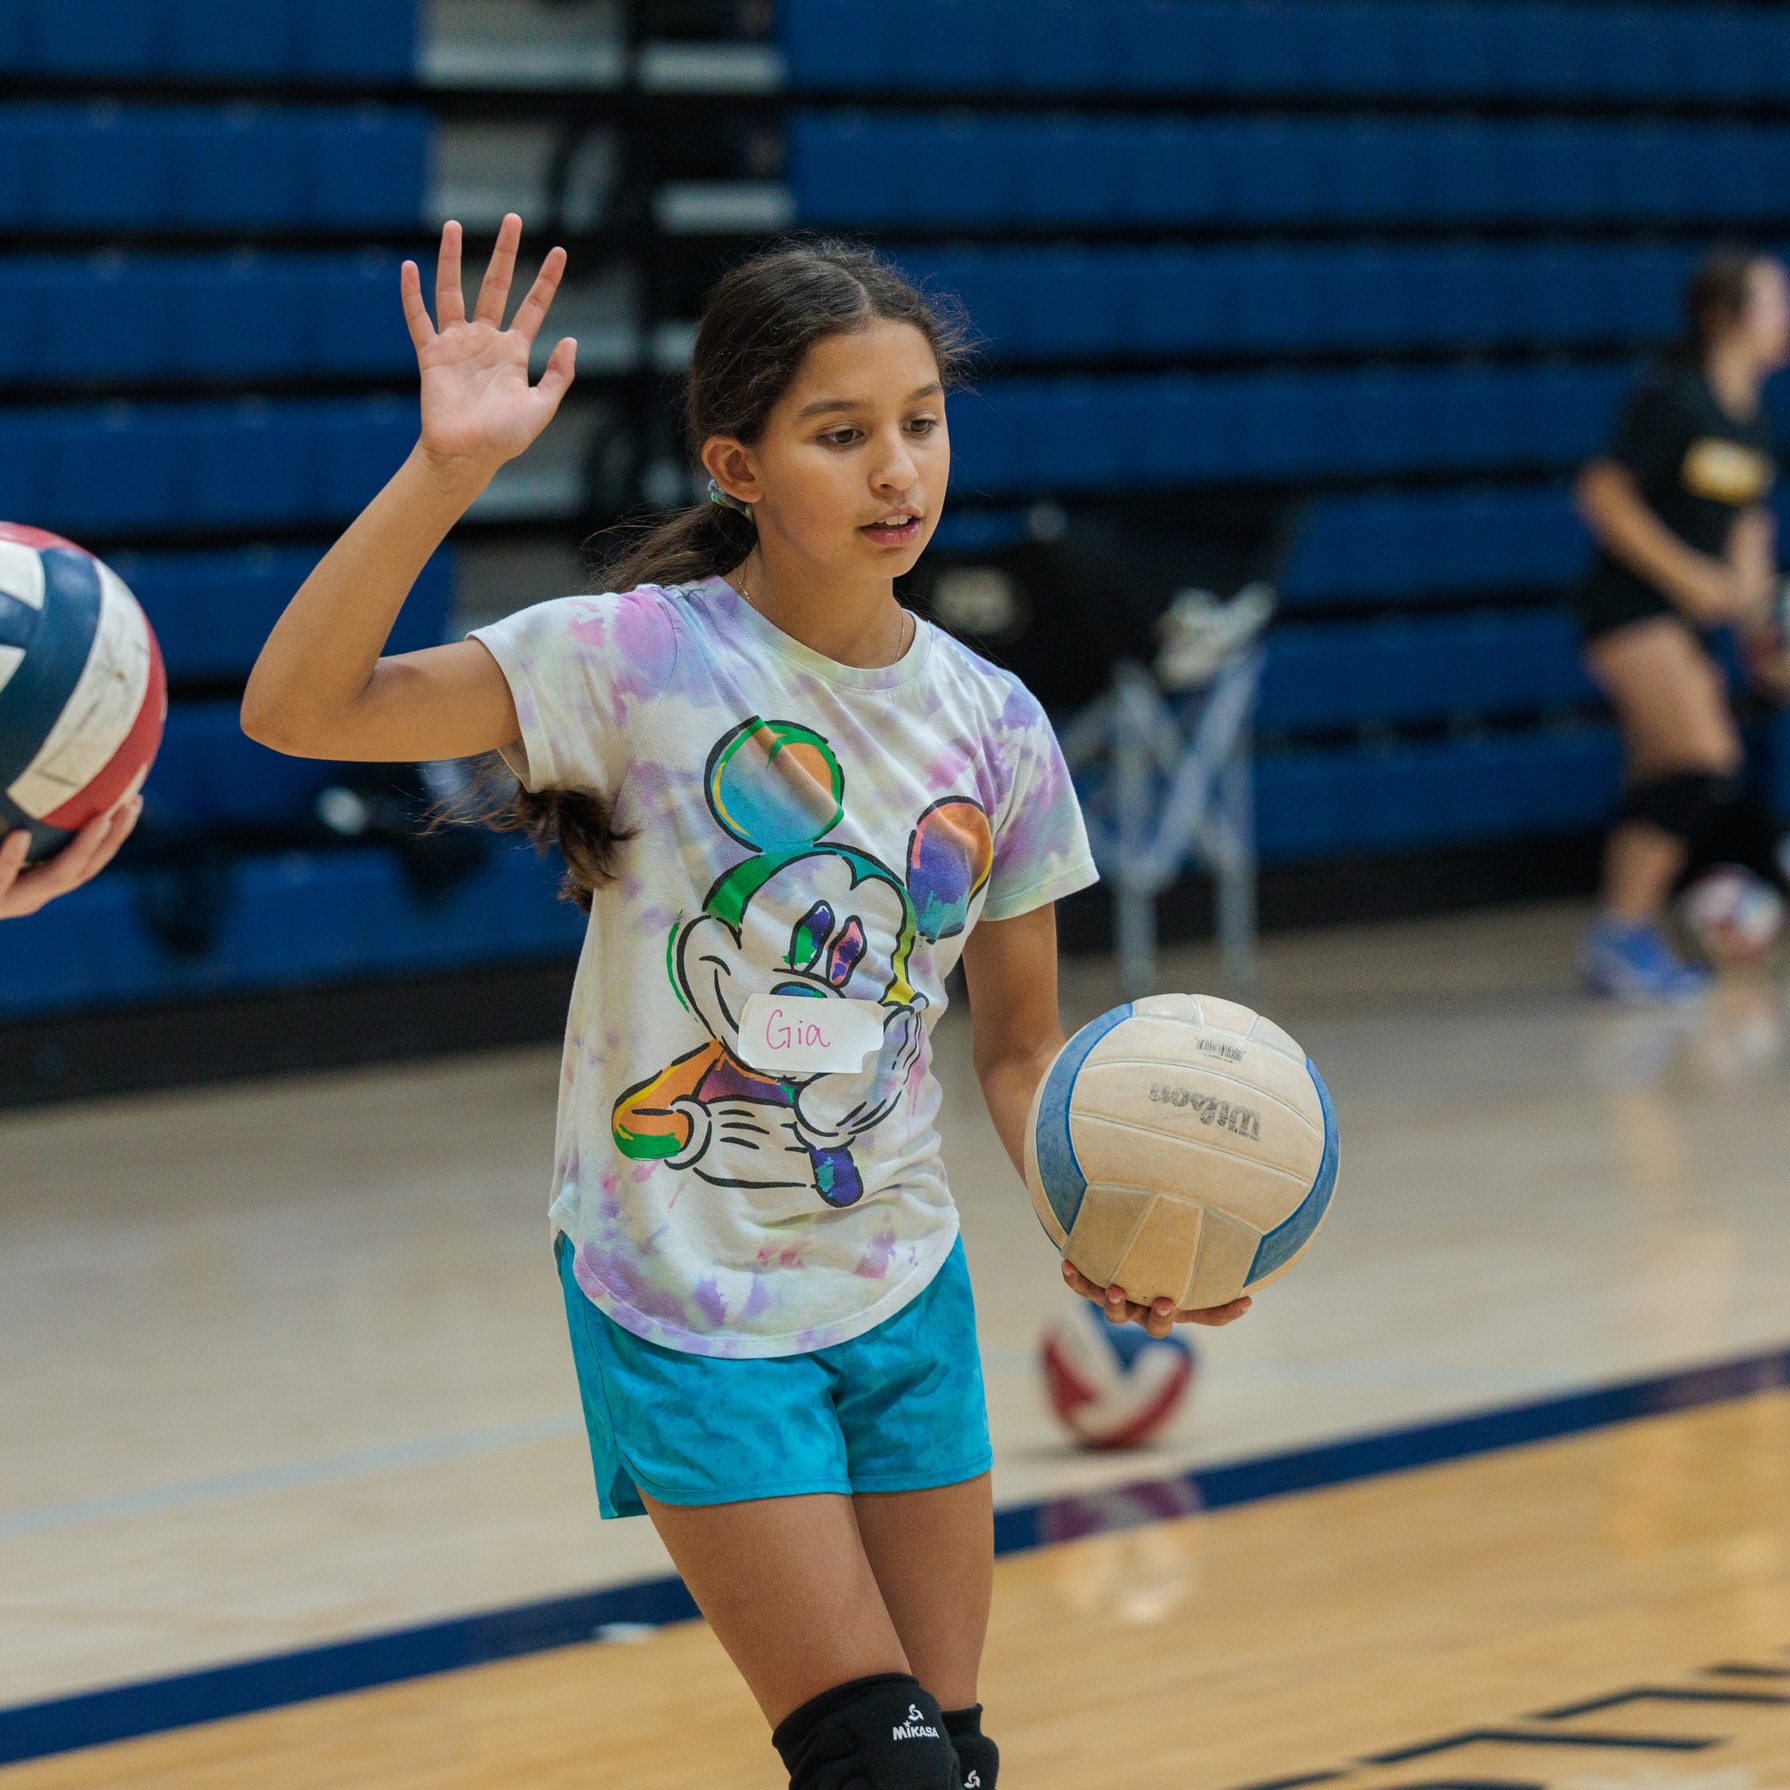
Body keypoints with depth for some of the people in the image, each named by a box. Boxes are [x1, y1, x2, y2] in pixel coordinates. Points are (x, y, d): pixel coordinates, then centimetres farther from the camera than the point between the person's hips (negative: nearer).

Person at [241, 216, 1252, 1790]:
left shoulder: (993, 726, -1)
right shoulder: (647, 659, -14)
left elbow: (1021, 1044, 9)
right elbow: (297, 709, -24)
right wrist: (447, 470, -35)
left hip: (903, 1292, 5)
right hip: (686, 1304, -5)